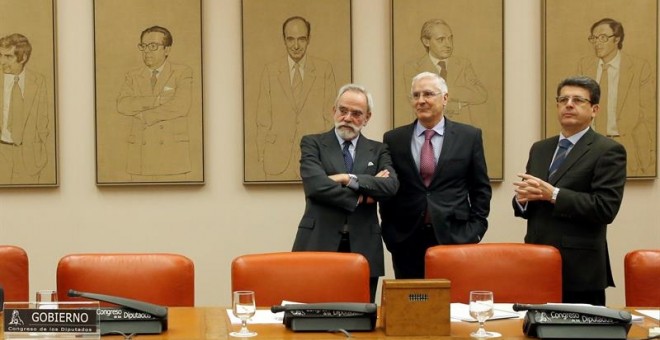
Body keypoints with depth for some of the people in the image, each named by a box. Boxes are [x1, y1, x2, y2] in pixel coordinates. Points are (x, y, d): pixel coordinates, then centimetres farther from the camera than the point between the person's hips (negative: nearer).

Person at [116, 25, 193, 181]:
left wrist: (143, 115, -9)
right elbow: (123, 105, -7)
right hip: (141, 156, 3)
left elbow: (180, 106, -15)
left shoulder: (182, 73, 1)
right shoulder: (133, 76, 11)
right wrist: (158, 100, -16)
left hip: (172, 155, -3)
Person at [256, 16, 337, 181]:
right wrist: (261, 156, 1)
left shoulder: (325, 69, 3)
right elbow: (263, 119, 6)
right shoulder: (270, 71, 5)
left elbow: (330, 115, 4)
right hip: (278, 159, 1)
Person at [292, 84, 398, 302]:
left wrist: (349, 179, -12)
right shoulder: (312, 144, 7)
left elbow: (391, 185, -4)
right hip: (320, 245, -2)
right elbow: (315, 185, -10)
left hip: (363, 249, 2)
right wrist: (361, 195, -7)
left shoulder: (378, 151, 14)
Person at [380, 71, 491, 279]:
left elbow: (481, 188, 8)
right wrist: (389, 232, 3)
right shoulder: (393, 139, 8)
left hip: (455, 237, -1)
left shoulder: (469, 136, 6)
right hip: (407, 240, 1)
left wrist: (475, 230, 1)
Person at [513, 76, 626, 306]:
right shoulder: (540, 149, 16)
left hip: (579, 269, -5)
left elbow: (606, 208, -15)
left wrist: (552, 194, -19)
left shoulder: (608, 151, -4)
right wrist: (522, 199, -5)